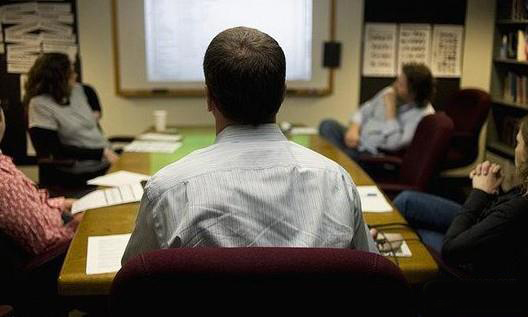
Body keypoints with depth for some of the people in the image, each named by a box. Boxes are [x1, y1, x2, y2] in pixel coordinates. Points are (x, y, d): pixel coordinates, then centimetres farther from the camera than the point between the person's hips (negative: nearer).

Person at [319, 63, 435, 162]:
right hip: (358, 142, 7)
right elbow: (364, 111, 14)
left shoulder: (424, 114, -15)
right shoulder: (390, 92, 5)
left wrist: (390, 109, -22)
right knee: (328, 125, -16)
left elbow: (393, 143, -26)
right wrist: (354, 129, -7)